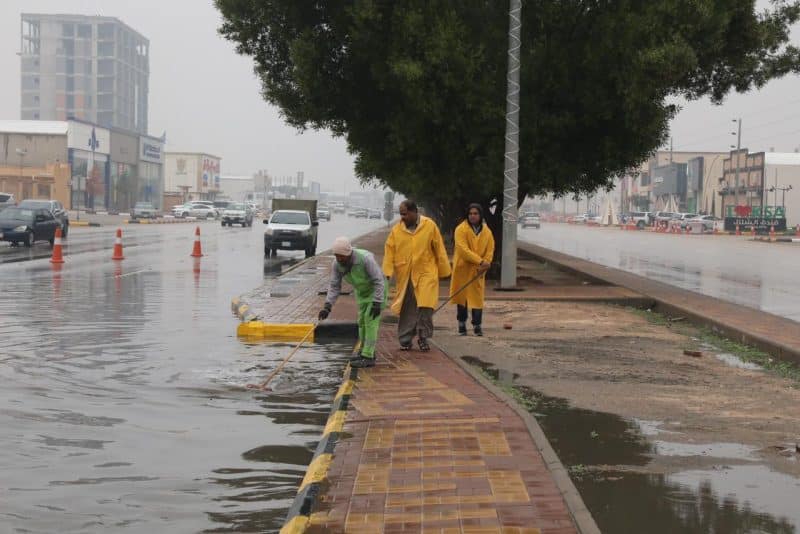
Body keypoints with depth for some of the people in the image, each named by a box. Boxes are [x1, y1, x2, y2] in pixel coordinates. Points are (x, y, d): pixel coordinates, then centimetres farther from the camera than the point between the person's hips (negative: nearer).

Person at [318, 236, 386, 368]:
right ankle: (365, 353, 24)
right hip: (362, 291, 7)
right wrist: (327, 307, -25)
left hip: (377, 289, -7)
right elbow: (334, 287, -14)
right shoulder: (336, 264, -17)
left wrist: (377, 303, -33)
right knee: (362, 321, 11)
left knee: (370, 320, -13)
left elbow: (379, 281, -30)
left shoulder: (365, 258, -35)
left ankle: (367, 357, -12)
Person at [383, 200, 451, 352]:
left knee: (425, 305, -8)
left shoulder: (430, 226, -2)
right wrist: (387, 272, -8)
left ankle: (423, 337, 7)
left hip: (425, 273, -2)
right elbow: (389, 250, 1)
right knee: (407, 309, 7)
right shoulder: (397, 230, 2)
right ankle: (405, 340, 16)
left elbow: (439, 249, 3)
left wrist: (444, 270, 5)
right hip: (404, 275, 2)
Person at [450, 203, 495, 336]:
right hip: (462, 269, -2)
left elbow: (490, 251, 3)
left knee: (477, 298, -2)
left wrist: (485, 264, -16)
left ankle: (477, 325, 3)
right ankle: (462, 324, 18)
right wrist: (480, 261, -26)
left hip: (478, 271, 2)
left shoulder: (487, 232, 3)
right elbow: (463, 249, -20)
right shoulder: (461, 229, -11)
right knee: (462, 296, 6)